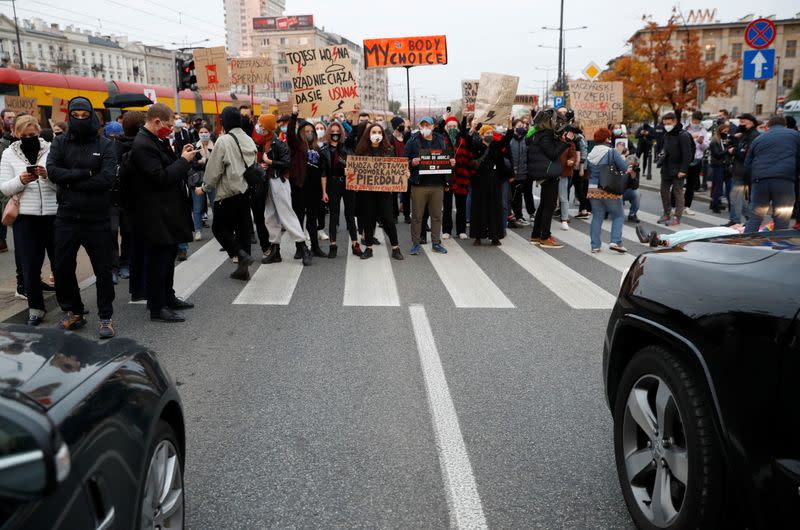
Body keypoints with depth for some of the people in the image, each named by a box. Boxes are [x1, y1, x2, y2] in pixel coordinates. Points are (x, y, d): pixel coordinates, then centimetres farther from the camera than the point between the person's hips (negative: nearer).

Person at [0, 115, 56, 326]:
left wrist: (48, 176, -22)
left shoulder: (51, 150, 1)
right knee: (30, 265, 4)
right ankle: (35, 308, 16)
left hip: (53, 214, -1)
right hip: (25, 217, 1)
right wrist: (21, 180, -17)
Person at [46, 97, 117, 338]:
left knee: (103, 270, 4)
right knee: (62, 269, 11)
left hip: (97, 219, -3)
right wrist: (85, 173, -18)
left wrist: (70, 181, -13)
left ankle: (106, 317, 19)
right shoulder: (60, 143, 5)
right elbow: (52, 171, -11)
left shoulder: (105, 145, -2)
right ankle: (72, 311, 31)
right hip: (66, 218, 3)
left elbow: (107, 179, -16)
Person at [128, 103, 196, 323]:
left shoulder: (155, 141, 11)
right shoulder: (142, 145, -19)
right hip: (156, 216, -10)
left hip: (167, 213, 10)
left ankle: (168, 297, 33)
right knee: (157, 260, -1)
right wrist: (184, 160, -16)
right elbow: (161, 177, -24)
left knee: (168, 255, 20)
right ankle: (157, 308, 9)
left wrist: (181, 157, 1)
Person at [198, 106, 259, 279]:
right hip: (246, 192, 6)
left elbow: (214, 168, -10)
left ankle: (241, 255, -9)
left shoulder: (224, 140, -12)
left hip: (228, 193, -6)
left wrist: (204, 188, 2)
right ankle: (243, 268, 12)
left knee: (219, 228, 7)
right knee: (243, 229, 10)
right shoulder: (249, 140, 7)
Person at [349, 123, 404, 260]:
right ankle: (368, 248, 18)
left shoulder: (388, 150, 6)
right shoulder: (362, 150, 5)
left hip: (384, 189, -1)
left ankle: (395, 248, 8)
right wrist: (348, 171, -13)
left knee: (387, 218, -2)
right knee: (368, 218, 6)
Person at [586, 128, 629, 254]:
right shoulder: (612, 152, -9)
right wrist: (623, 159, 9)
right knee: (618, 215, 10)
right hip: (610, 190, -4)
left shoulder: (591, 154, 6)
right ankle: (615, 242, -2)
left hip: (593, 189, 4)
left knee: (597, 217, 10)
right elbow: (624, 168, -9)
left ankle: (595, 245, 9)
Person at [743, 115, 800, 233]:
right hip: (785, 181, -3)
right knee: (781, 223, 2)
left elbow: (748, 164, 20)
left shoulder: (758, 139, 21)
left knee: (754, 219, 7)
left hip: (760, 181, 3)